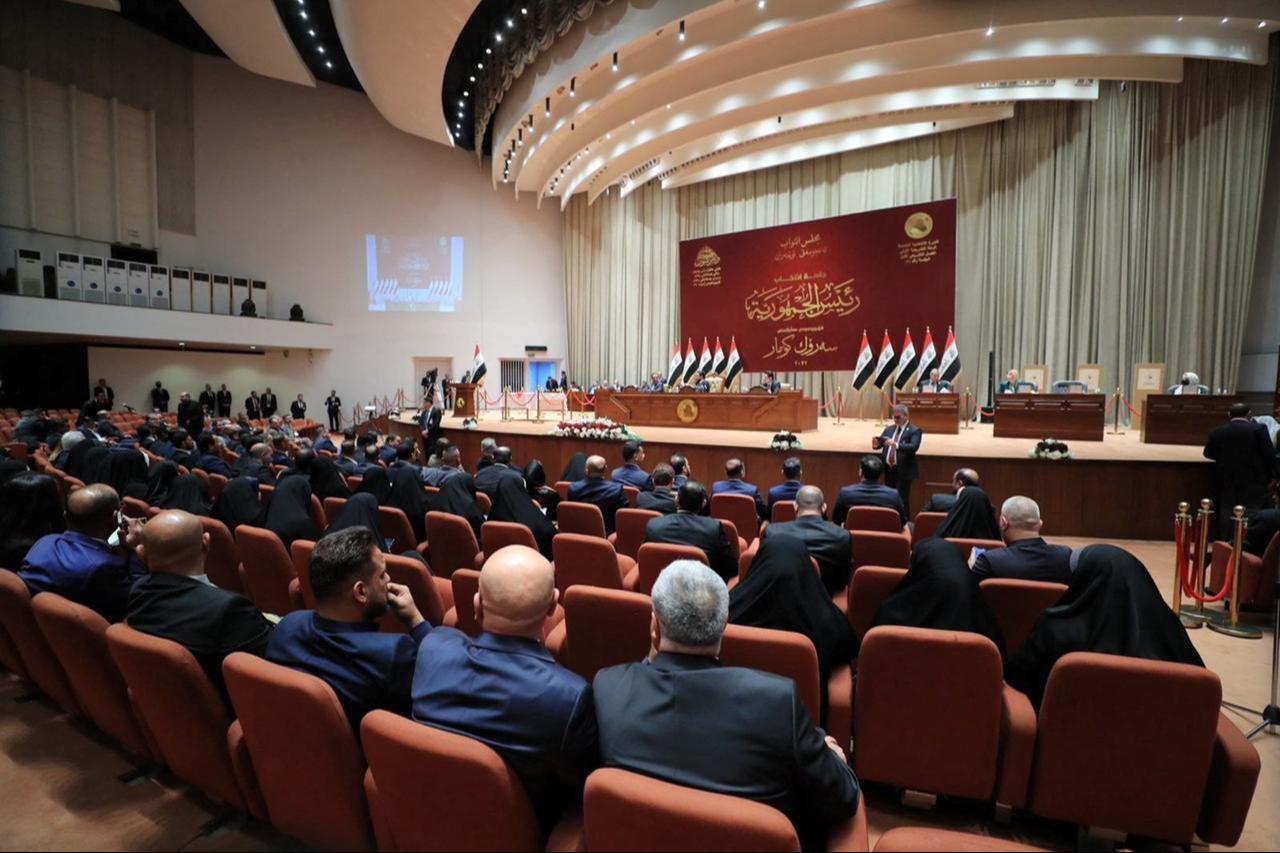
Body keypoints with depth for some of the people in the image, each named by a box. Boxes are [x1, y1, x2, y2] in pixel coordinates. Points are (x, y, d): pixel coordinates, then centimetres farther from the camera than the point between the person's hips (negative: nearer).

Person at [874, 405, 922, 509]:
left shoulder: (914, 430, -6)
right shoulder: (889, 429, 13)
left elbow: (914, 447, -22)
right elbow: (879, 443, 6)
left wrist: (896, 445, -36)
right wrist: (876, 444, -19)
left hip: (903, 471, -6)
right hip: (888, 470, 6)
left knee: (902, 500, -5)